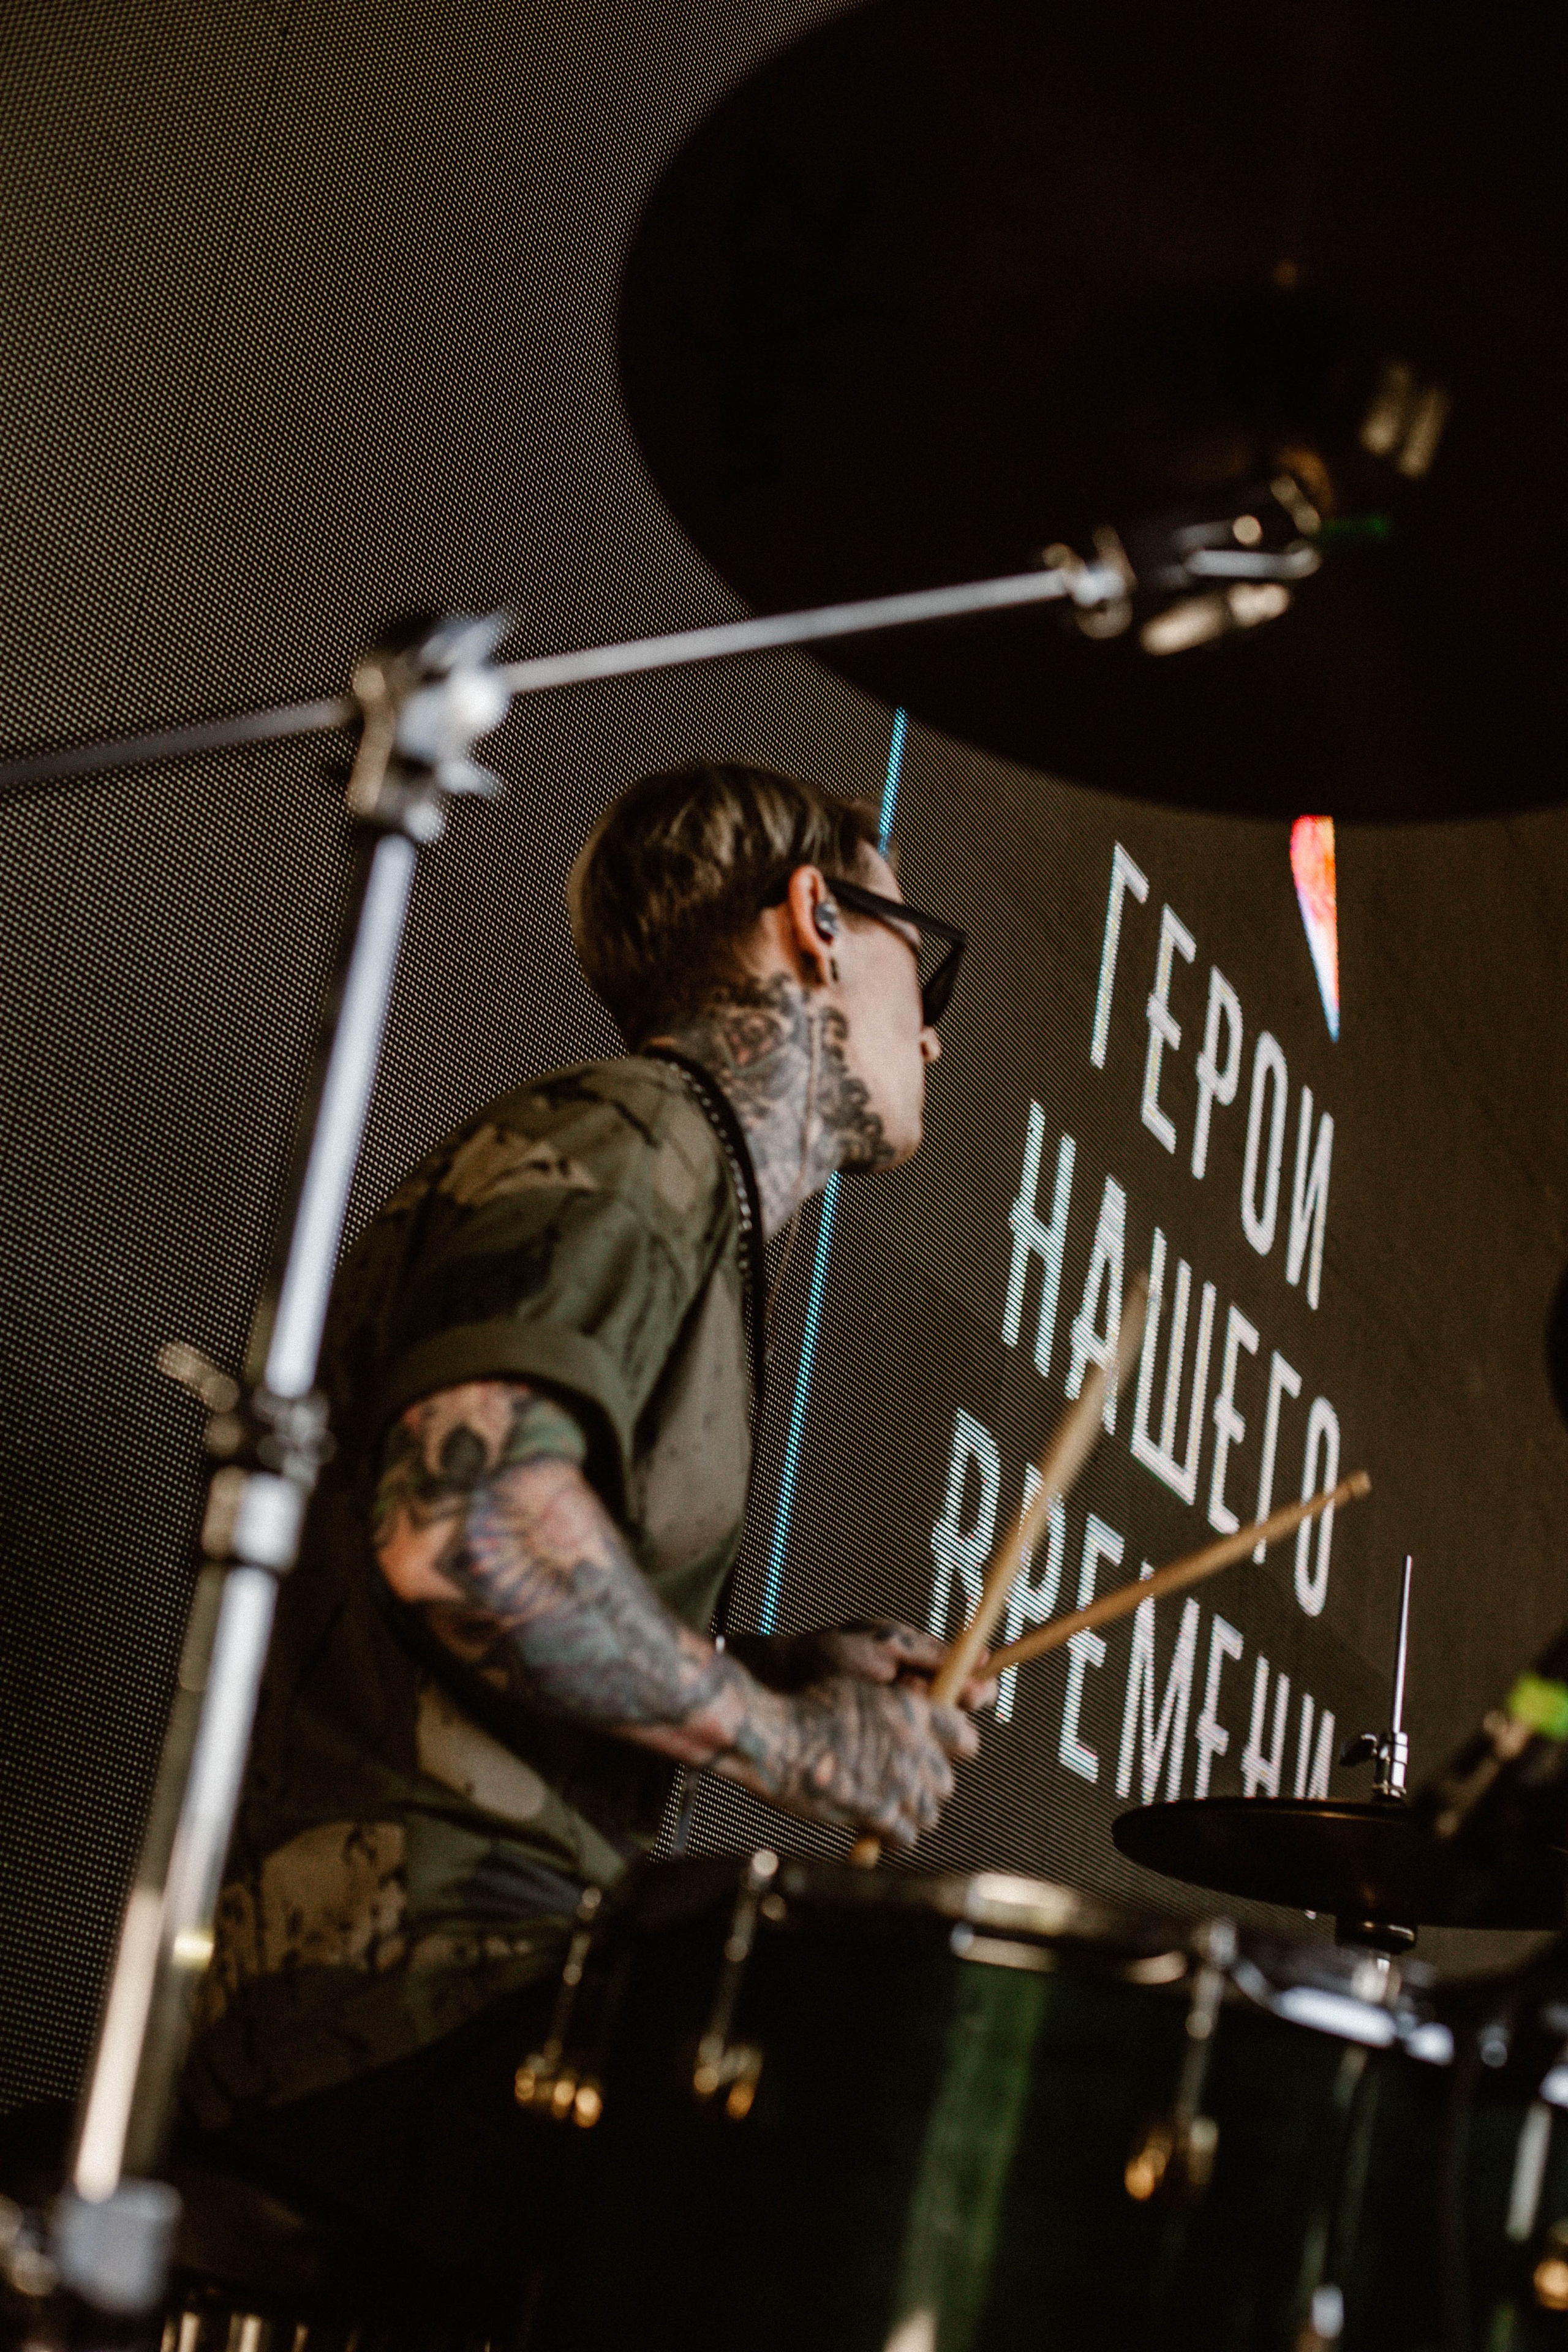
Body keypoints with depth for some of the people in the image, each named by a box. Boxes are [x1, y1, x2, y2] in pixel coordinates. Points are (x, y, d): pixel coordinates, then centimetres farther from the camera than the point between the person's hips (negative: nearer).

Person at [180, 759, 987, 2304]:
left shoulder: (693, 1198, 25)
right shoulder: (632, 1149, -8)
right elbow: (464, 1522, -25)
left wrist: (772, 1671, 14)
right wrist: (792, 1741, -13)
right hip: (395, 1988, -10)